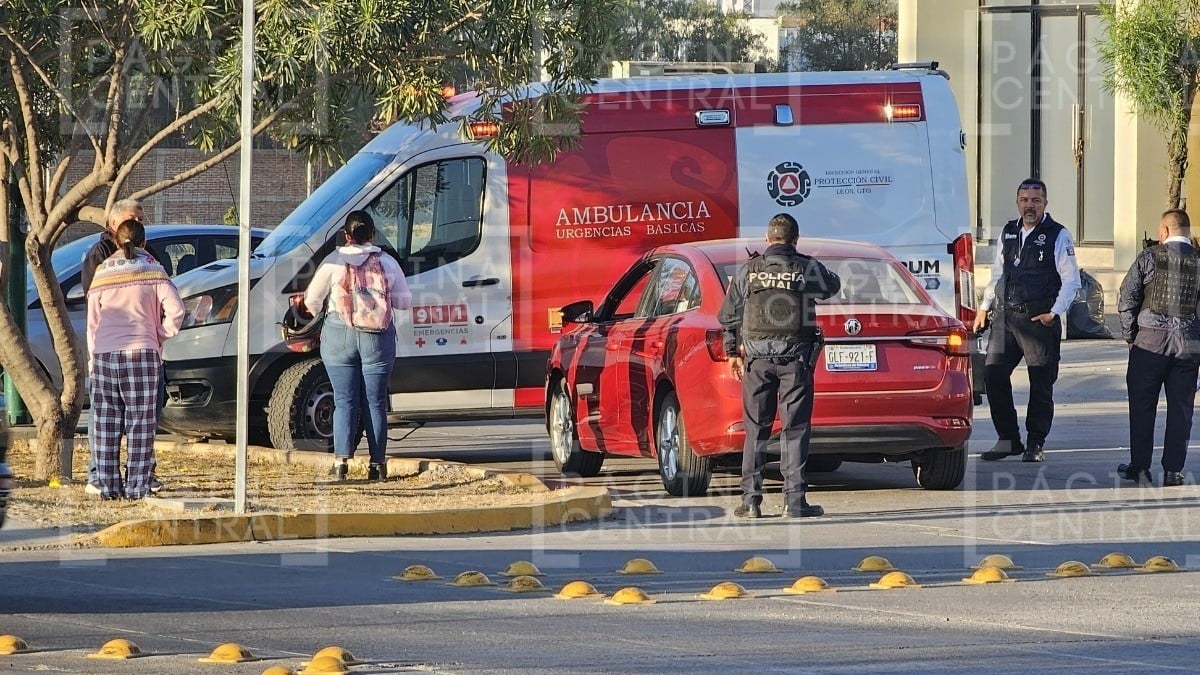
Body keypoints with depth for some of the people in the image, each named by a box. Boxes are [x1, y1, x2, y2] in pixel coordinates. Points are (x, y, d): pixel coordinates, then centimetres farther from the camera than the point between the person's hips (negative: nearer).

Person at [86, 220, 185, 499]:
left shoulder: (102, 273, 11)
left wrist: (93, 360, 18)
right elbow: (175, 310, -8)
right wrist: (161, 336, 8)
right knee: (140, 424, 0)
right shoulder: (152, 270, 2)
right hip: (141, 351, -3)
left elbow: (92, 321, 12)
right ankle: (136, 486, -5)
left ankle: (109, 486, 5)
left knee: (107, 424, 7)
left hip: (104, 353, 3)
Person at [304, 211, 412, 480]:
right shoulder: (386, 263, 2)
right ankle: (377, 463, 5)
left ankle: (341, 461, -8)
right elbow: (404, 301, 8)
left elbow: (312, 300, 5)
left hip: (339, 337, -1)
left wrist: (317, 312, 28)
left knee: (344, 401, 2)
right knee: (375, 402, 7)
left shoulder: (333, 263, -1)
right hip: (378, 339, 1)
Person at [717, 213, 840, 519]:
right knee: (795, 429, 1)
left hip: (757, 356, 2)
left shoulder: (748, 271, 4)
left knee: (756, 430, 8)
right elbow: (833, 286, 19)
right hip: (795, 356, -2)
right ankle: (794, 499, -4)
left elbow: (729, 315, 8)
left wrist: (732, 352, 20)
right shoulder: (808, 268, -2)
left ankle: (751, 499, 5)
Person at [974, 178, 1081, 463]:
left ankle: (1035, 444, 9)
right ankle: (1008, 439, 7)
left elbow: (1071, 281, -4)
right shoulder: (1008, 233, 14)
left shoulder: (1058, 236, -2)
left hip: (1040, 319, -5)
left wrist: (1054, 313, -13)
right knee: (993, 375, -3)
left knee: (1041, 383, 0)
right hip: (1005, 316, 5)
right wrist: (984, 307, 15)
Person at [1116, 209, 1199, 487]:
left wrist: (1130, 336, 7)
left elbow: (1126, 300, -3)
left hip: (1150, 340, -2)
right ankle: (1173, 471, 6)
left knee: (1142, 406, 8)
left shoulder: (1149, 258, -3)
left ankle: (1140, 467, 9)